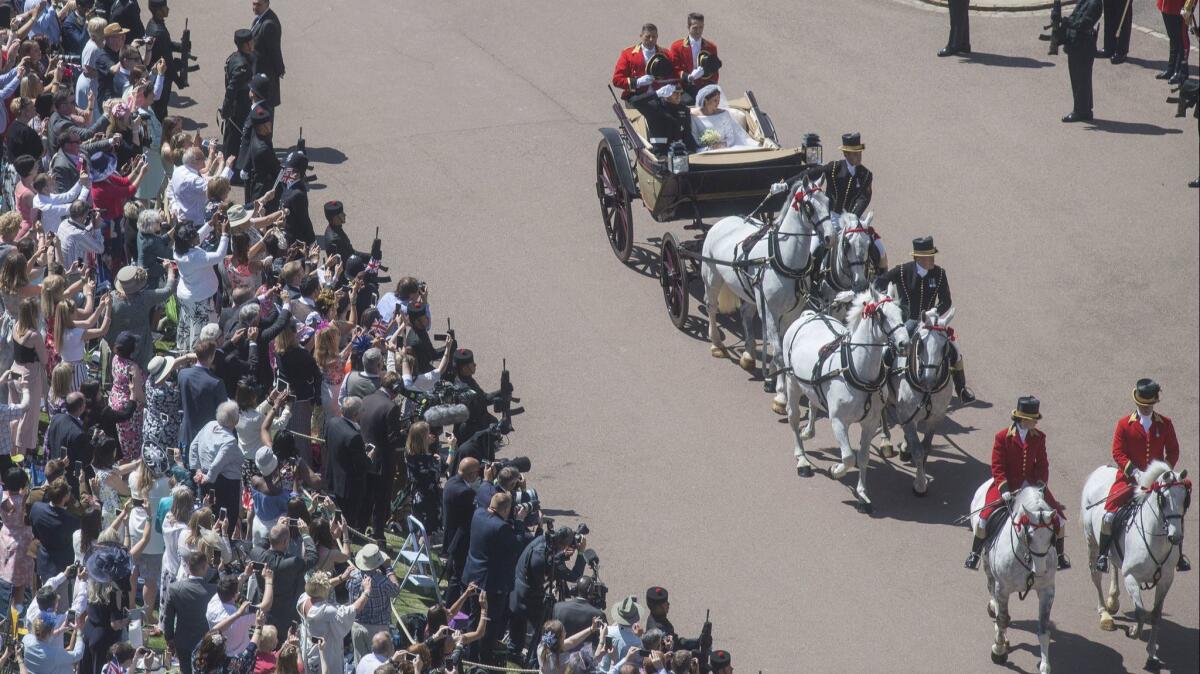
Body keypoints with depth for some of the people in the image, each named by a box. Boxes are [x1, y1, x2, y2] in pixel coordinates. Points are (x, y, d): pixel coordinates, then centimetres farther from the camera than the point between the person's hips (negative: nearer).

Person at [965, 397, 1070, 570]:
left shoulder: (1039, 437, 0)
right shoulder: (1003, 437, -11)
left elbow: (1042, 465, 5)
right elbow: (997, 468, -11)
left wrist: (1040, 486, -11)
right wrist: (1005, 492, -21)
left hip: (1031, 484, 3)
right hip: (1006, 484, -3)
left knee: (1057, 515, -6)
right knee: (986, 515, -19)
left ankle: (1060, 555, 15)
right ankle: (975, 554, 1)